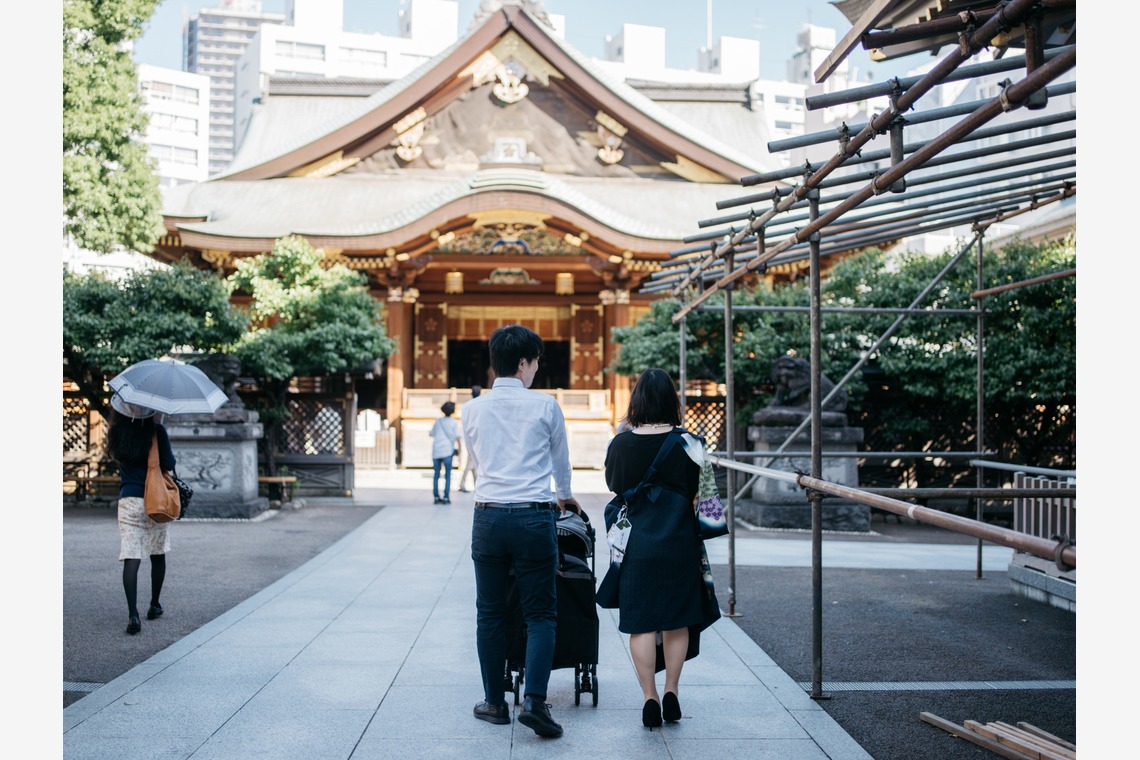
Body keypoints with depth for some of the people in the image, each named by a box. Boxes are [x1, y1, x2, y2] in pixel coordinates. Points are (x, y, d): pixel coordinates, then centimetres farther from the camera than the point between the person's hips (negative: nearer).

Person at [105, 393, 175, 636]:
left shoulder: (116, 433, -3)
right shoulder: (157, 431, -9)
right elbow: (169, 465, -9)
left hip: (128, 500, 0)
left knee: (131, 557, -5)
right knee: (158, 555, 17)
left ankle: (133, 614, -17)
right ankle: (154, 605, 29)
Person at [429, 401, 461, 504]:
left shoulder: (438, 421, 11)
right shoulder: (454, 422, 2)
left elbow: (432, 434, 11)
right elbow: (457, 437, -4)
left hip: (436, 450, 3)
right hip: (447, 450, -3)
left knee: (436, 475, 9)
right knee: (447, 475, 2)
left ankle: (436, 497, 6)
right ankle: (446, 497, -4)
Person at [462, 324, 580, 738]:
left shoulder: (473, 409, 6)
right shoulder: (545, 405, -1)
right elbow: (561, 460, 14)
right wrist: (564, 496, 35)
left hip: (487, 517, 3)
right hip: (532, 518, -3)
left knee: (490, 613, 12)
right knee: (540, 614, 5)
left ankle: (494, 703, 19)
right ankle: (533, 700, -6)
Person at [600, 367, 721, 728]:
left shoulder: (620, 444, -5)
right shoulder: (687, 442, -7)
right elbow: (701, 494, 1)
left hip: (636, 545, 0)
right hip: (680, 543, 1)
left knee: (641, 624, 6)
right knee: (677, 621, 14)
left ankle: (650, 698, 7)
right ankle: (671, 693, 19)